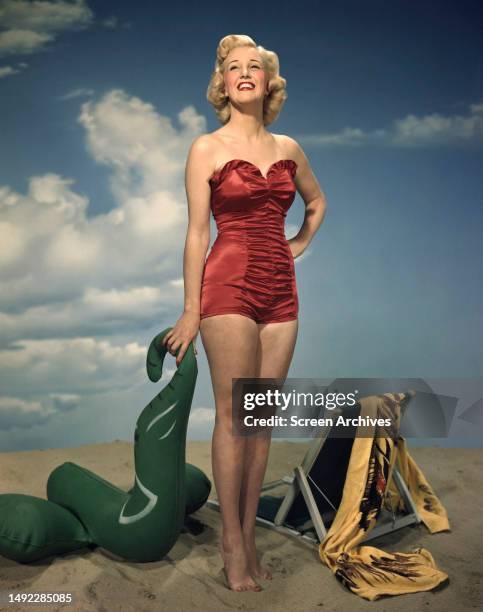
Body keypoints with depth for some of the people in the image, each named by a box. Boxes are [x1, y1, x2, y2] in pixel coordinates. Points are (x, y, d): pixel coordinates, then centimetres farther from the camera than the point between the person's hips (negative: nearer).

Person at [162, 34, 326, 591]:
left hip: (280, 288, 5)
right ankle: (232, 544, 9)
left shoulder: (288, 148, 14)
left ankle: (249, 535, 17)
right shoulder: (207, 148, 1)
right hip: (230, 284, -4)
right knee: (233, 414, -3)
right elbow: (197, 232, -3)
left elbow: (317, 201, 31)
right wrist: (190, 310, -6)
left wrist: (299, 244, 15)